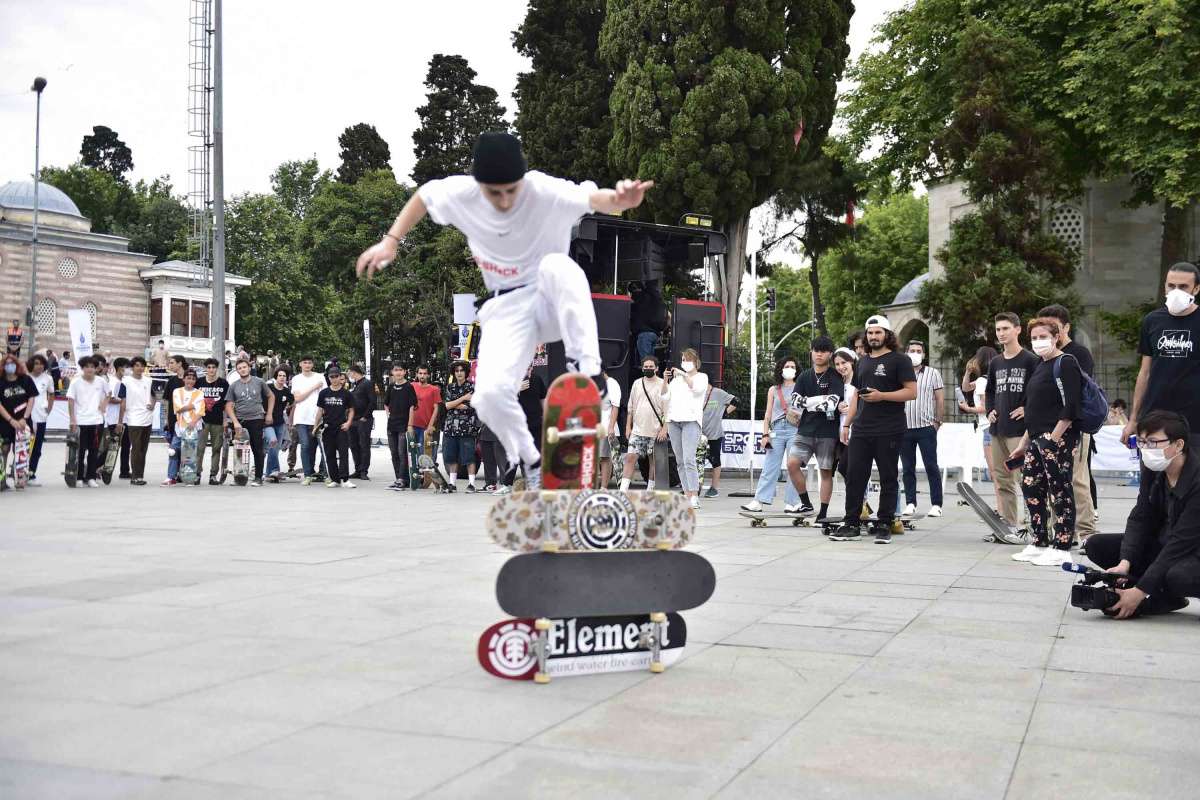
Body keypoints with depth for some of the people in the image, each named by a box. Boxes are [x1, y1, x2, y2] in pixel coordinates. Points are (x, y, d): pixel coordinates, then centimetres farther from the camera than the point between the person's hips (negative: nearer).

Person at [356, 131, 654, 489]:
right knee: (490, 393, -20)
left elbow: (594, 198, -41)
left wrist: (620, 200, -64)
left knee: (556, 266, -39)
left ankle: (588, 373, -36)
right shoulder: (462, 193, -10)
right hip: (506, 308, 3)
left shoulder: (545, 191, -22)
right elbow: (423, 195, 12)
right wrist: (391, 241, 3)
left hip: (552, 301, -3)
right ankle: (533, 466, 8)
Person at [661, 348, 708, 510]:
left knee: (688, 459, -18)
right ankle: (687, 495, 6)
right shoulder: (676, 378, 22)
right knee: (680, 461, 3)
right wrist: (665, 380, -1)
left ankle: (694, 497, -20)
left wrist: (684, 375, -10)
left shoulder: (701, 377, 12)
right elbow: (664, 395, 13)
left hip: (691, 419, -5)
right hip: (673, 419, 5)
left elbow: (698, 388, -9)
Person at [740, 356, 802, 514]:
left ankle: (791, 502, 5)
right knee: (770, 467, -2)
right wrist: (765, 434, 6)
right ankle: (758, 502, -6)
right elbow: (768, 414, 14)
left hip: (795, 430, -2)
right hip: (777, 430, 2)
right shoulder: (773, 390, 15)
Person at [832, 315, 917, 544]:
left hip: (889, 432, -6)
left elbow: (912, 392, -9)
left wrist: (881, 396, -17)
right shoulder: (863, 362, 19)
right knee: (854, 477, 2)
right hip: (861, 431, 6)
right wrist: (846, 424, 17)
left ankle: (884, 525, 7)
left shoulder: (899, 360, -1)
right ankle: (851, 524, 7)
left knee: (888, 479, 2)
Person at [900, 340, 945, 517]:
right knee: (908, 468, 6)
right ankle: (910, 503, 12)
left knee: (932, 467, -3)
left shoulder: (932, 373, 6)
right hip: (904, 428, 3)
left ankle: (936, 504, 0)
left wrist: (937, 421, -2)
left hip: (926, 427, -2)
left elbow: (940, 400, 4)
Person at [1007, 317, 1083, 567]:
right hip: (1037, 438, 10)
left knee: (1060, 492, -5)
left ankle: (1061, 549, 0)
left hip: (1058, 437, -9)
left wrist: (1054, 438, -22)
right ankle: (1039, 544, 19)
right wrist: (1024, 441, 22)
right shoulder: (1041, 366, 18)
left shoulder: (1065, 363, -8)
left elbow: (1070, 407, -17)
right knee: (1030, 487, 10)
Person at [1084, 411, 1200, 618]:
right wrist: (1124, 564, -25)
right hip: (1163, 547, 8)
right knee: (1097, 545, -7)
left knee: (1178, 576, -41)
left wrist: (1140, 591, -32)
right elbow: (1139, 520, -6)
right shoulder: (1154, 474, -2)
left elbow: (1182, 541, -29)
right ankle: (1166, 597, -10)